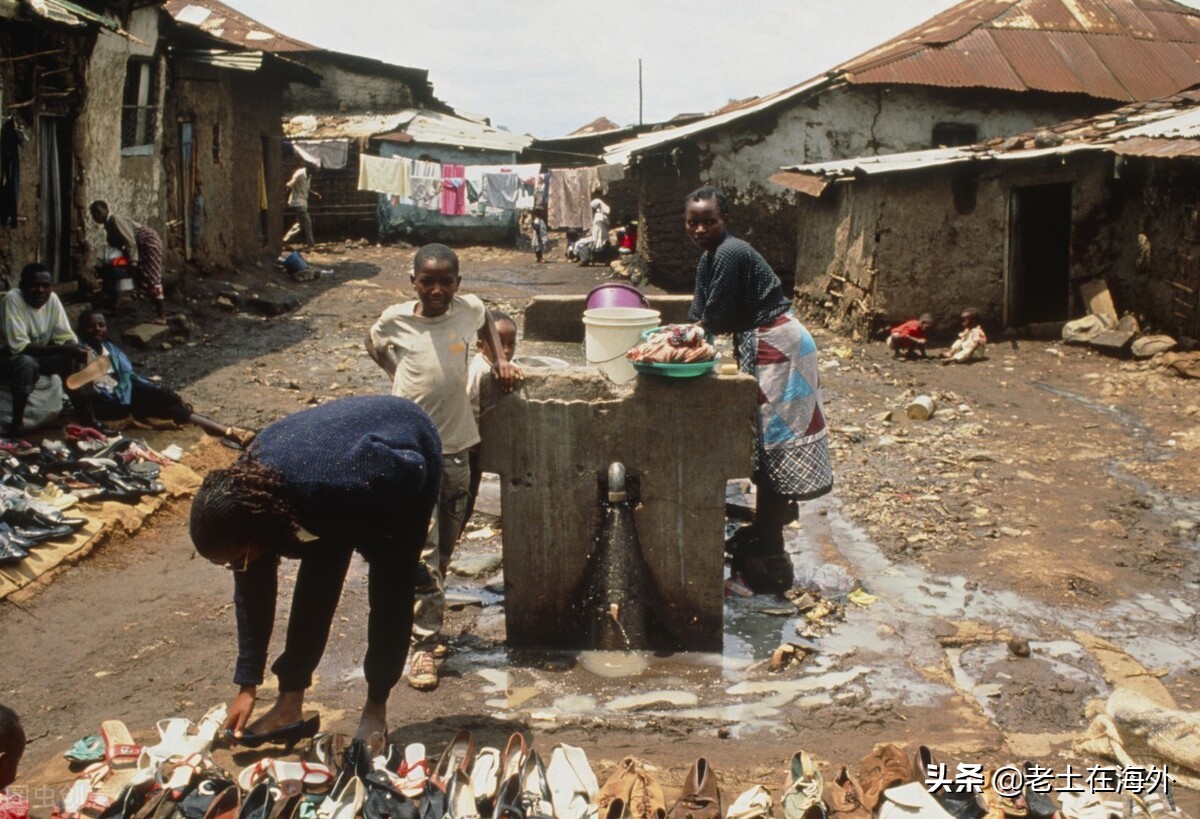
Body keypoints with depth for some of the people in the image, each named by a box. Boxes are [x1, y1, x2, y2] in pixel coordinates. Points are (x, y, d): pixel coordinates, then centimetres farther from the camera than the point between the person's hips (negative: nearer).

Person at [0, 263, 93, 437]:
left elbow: (66, 337, -9)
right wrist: (63, 349, -39)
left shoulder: (52, 298, -11)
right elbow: (19, 346, -33)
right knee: (26, 362, -36)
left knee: (73, 359, -17)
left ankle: (88, 420, -12)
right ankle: (16, 424, -22)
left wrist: (77, 350, -33)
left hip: (40, 354, 6)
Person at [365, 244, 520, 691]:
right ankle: (424, 644, -5)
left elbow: (487, 322, 23)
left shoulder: (469, 310, -1)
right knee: (423, 546, -10)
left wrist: (499, 359, 12)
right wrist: (398, 374, 9)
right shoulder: (395, 319, -6)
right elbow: (373, 345, 16)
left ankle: (425, 616, 35)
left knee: (445, 545, 14)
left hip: (455, 445, 4)